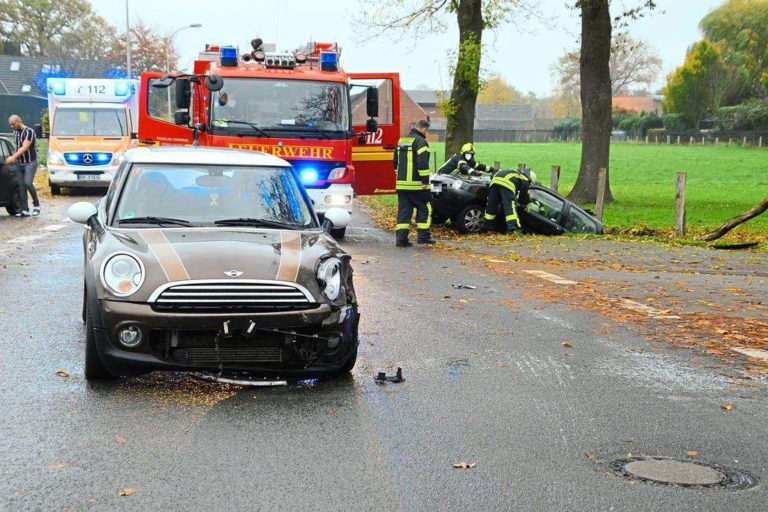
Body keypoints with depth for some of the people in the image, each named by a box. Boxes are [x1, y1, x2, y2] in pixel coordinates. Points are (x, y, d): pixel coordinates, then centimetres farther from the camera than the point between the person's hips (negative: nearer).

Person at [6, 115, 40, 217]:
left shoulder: (29, 131, -12)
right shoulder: (16, 132, 11)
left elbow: (24, 148, -21)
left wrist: (13, 157, -29)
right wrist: (14, 157, 10)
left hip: (30, 163, -7)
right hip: (19, 163, 7)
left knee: (28, 183, -22)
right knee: (21, 186, 1)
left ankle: (36, 205, -5)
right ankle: (25, 210, 1)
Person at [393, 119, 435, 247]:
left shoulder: (401, 141, 16)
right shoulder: (420, 142, -11)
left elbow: (395, 161, 24)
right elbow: (422, 163, -19)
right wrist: (425, 180, -16)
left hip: (401, 183, 7)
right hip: (416, 184, -7)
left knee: (403, 210, 6)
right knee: (424, 208, 6)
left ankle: (401, 237, 1)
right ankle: (423, 235, 6)